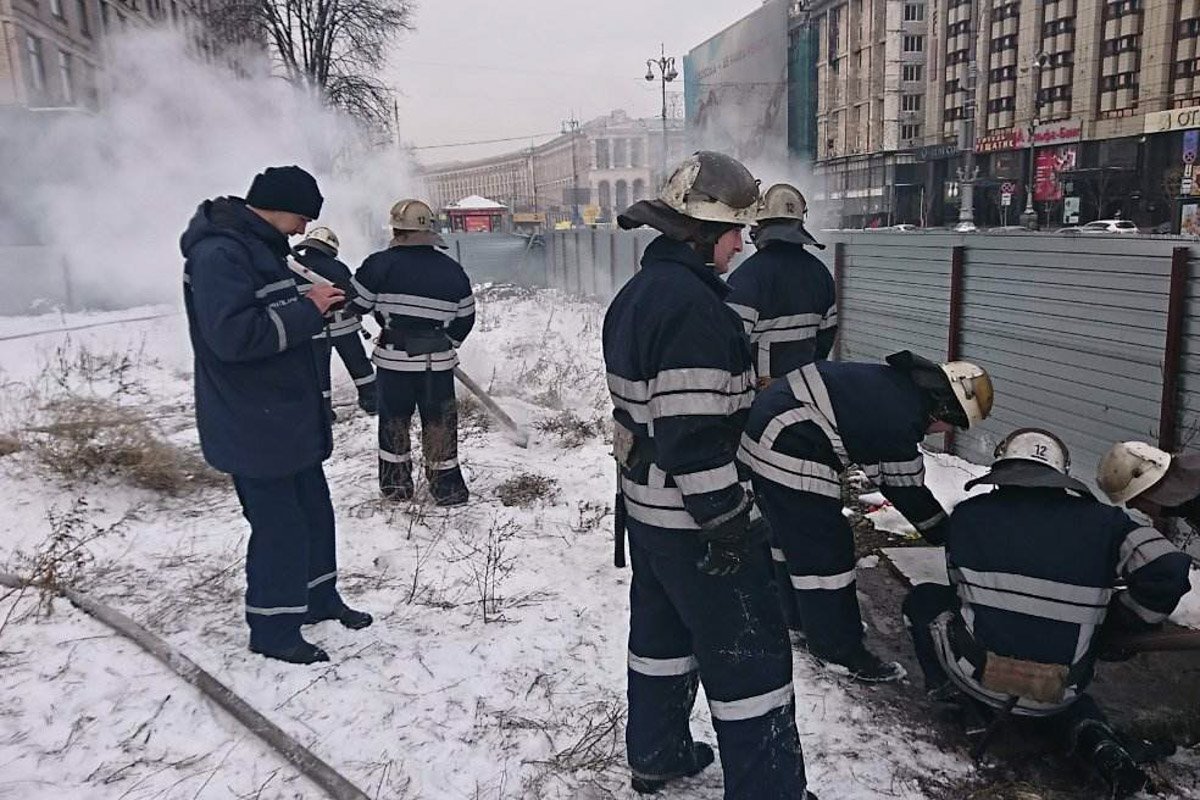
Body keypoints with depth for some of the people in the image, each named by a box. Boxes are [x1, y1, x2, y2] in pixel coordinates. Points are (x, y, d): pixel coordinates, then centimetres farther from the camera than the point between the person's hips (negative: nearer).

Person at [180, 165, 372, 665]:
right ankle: (273, 629, 14)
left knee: (314, 508, 18)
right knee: (279, 523, -2)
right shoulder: (219, 253, -19)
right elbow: (231, 334, -28)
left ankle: (318, 598, 34)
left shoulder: (258, 245, 13)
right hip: (252, 424, -10)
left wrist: (316, 304, 7)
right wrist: (307, 310, -23)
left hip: (288, 413, 10)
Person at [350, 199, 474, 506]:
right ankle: (446, 486, 15)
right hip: (438, 362, 1)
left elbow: (354, 303, -4)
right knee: (440, 422, 10)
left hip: (393, 358, -1)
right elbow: (465, 317, 9)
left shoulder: (381, 264, -9)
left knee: (393, 420, 14)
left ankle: (395, 483, 24)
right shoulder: (452, 270, 2)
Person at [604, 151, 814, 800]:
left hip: (645, 506, 10)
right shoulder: (692, 305, -23)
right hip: (693, 520, -10)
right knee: (750, 653, 2)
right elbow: (694, 433, -26)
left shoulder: (636, 294, 9)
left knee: (662, 628, 22)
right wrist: (726, 525, -19)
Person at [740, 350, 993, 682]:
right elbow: (905, 489, -5)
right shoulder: (902, 419, -17)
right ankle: (838, 649, 12)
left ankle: (799, 616, 42)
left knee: (791, 532, 24)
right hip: (787, 451, -11)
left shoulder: (897, 383, 12)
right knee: (825, 548, -1)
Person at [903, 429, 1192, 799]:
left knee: (923, 599, 25)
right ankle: (1101, 746, 14)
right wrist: (1116, 619, 8)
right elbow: (1168, 570, -10)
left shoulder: (968, 515, -2)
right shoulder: (1101, 521, -2)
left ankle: (945, 687, 13)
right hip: (1058, 696, 1)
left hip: (977, 676, -1)